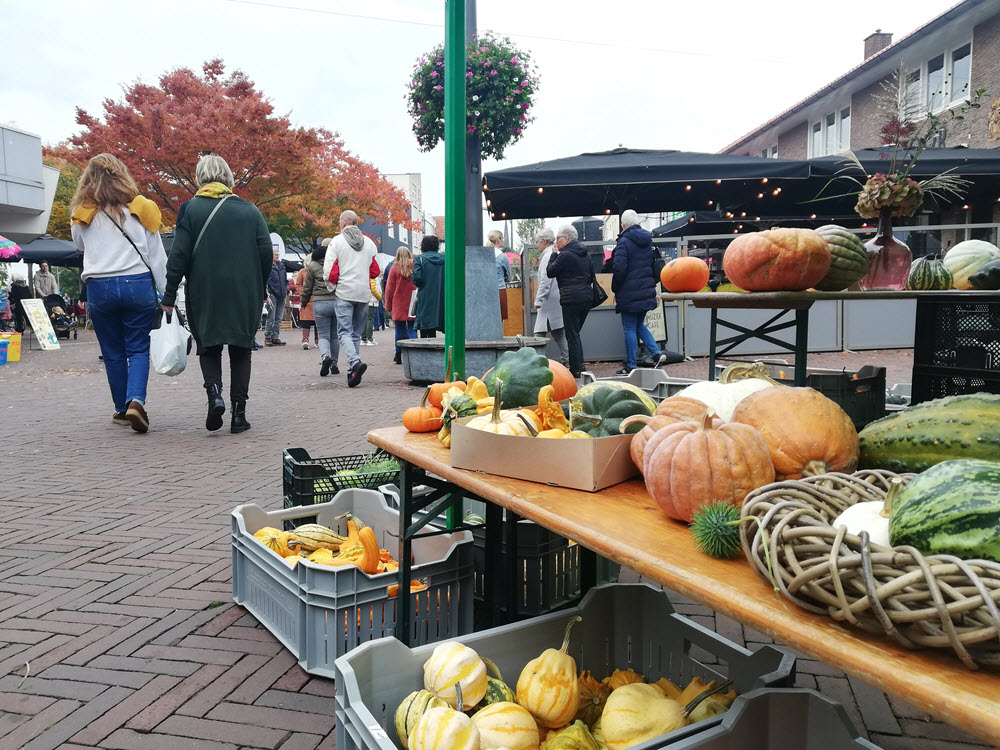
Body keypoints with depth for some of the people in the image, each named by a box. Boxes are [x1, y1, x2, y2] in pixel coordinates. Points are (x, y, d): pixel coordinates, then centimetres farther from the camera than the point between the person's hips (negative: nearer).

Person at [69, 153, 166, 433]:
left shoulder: (82, 215, 4)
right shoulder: (139, 208, 3)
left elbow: (80, 246, 22)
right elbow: (156, 255, 3)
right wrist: (166, 292, 6)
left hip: (99, 286, 1)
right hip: (137, 284, -1)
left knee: (113, 353, 11)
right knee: (138, 349, 3)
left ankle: (122, 409, 17)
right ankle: (136, 400, -17)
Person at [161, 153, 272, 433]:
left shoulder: (190, 208, -1)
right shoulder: (249, 210, 4)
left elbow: (179, 255, -5)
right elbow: (266, 251, 1)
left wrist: (169, 295, 0)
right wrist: (259, 288, 11)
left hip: (205, 294, -1)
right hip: (244, 294, 1)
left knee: (209, 347, 13)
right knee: (240, 350, 9)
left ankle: (214, 392, -13)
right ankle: (239, 413, 5)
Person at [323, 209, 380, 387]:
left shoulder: (337, 241, -3)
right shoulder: (369, 243, 10)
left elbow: (329, 272, -8)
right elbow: (375, 271, 13)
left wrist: (338, 282, 11)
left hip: (344, 293, -4)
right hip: (364, 294, 4)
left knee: (344, 332, -4)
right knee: (356, 333, 11)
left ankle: (356, 363, -26)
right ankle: (352, 370, 11)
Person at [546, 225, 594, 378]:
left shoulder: (565, 255, -12)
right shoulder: (585, 254, 13)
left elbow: (550, 272, -4)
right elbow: (591, 275, 19)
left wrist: (554, 254, 4)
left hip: (572, 299, -8)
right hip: (587, 297, 8)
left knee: (572, 335, -2)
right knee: (575, 333, 16)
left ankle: (575, 370, 1)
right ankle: (579, 366, 17)